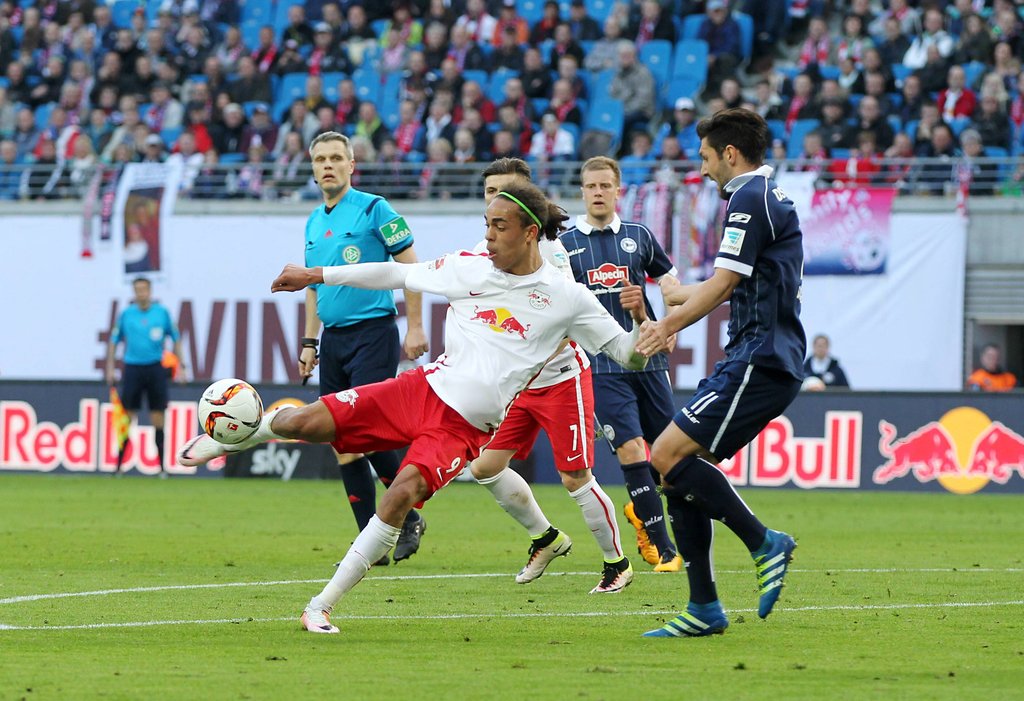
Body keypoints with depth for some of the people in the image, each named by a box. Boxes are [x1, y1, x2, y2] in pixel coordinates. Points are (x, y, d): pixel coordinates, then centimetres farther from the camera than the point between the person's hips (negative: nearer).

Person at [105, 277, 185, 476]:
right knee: (127, 418, -2)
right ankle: (119, 464, 3)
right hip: (132, 368, 0)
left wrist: (180, 366, 5)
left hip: (155, 368, 0)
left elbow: (176, 339, 10)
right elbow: (114, 341, 10)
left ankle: (162, 465, 5)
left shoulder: (162, 312, 3)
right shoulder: (126, 314, 3)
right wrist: (110, 368, 4)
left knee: (157, 419, 0)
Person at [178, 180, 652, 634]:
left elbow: (629, 355, 1)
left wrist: (638, 318, -22)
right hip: (424, 389, 3)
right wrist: (315, 276, 21)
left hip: (465, 427, -3)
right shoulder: (468, 270, 6)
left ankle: (322, 606, -18)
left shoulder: (565, 298, -2)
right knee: (304, 421, -13)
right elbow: (399, 274, 18)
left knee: (404, 492, -28)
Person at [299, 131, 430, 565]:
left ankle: (408, 518, 2)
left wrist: (415, 327, -12)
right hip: (333, 339, 7)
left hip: (372, 331, -7)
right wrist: (309, 343, 17)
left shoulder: (373, 209, -6)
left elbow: (410, 266, -7)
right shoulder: (314, 223, 15)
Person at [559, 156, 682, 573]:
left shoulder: (638, 236, 6)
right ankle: (663, 549, -8)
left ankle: (640, 511, 36)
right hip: (601, 368, -2)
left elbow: (669, 279, 18)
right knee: (630, 449, -14)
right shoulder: (565, 245, 3)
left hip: (647, 360, 2)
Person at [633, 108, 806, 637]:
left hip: (758, 362, -10)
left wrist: (669, 325, 2)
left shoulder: (750, 198, -10)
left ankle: (764, 543, -12)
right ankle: (704, 609, 5)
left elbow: (722, 284, -12)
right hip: (755, 360, 10)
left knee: (669, 454, -16)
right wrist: (658, 299, 39)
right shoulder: (771, 197, 22)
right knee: (680, 467, 7)